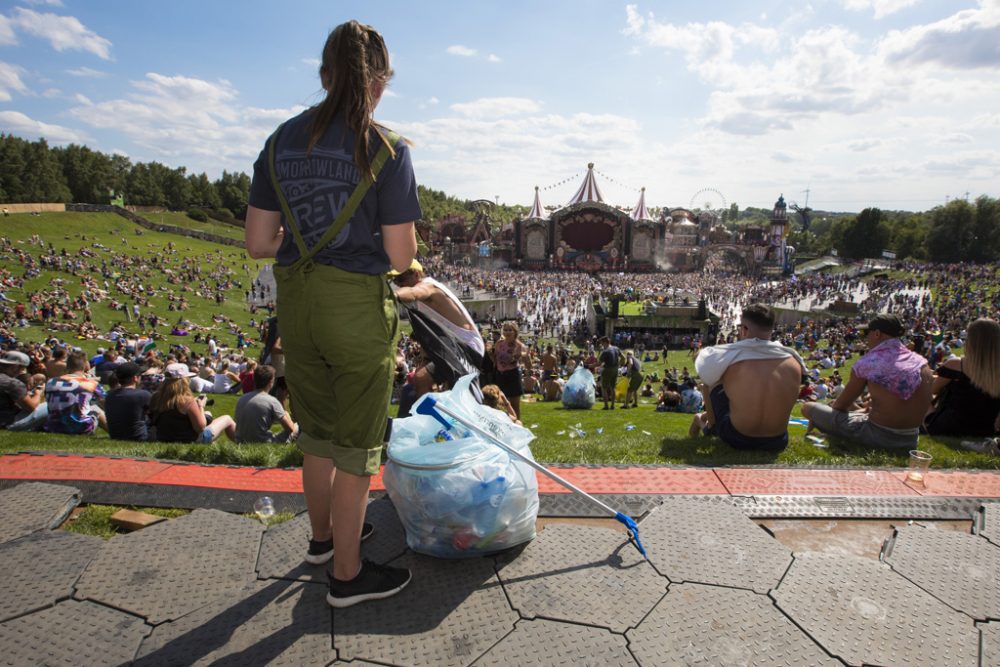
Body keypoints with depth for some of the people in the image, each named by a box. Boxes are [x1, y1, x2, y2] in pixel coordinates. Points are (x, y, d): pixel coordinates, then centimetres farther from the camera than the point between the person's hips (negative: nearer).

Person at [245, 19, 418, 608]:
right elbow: (400, 258, -13)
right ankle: (347, 574, 27)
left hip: (295, 303, 6)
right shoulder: (386, 150, -12)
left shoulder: (283, 140, 4)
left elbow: (258, 243, 2)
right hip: (358, 306, -5)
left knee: (318, 428, 23)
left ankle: (324, 534, 45)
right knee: (357, 442, 10)